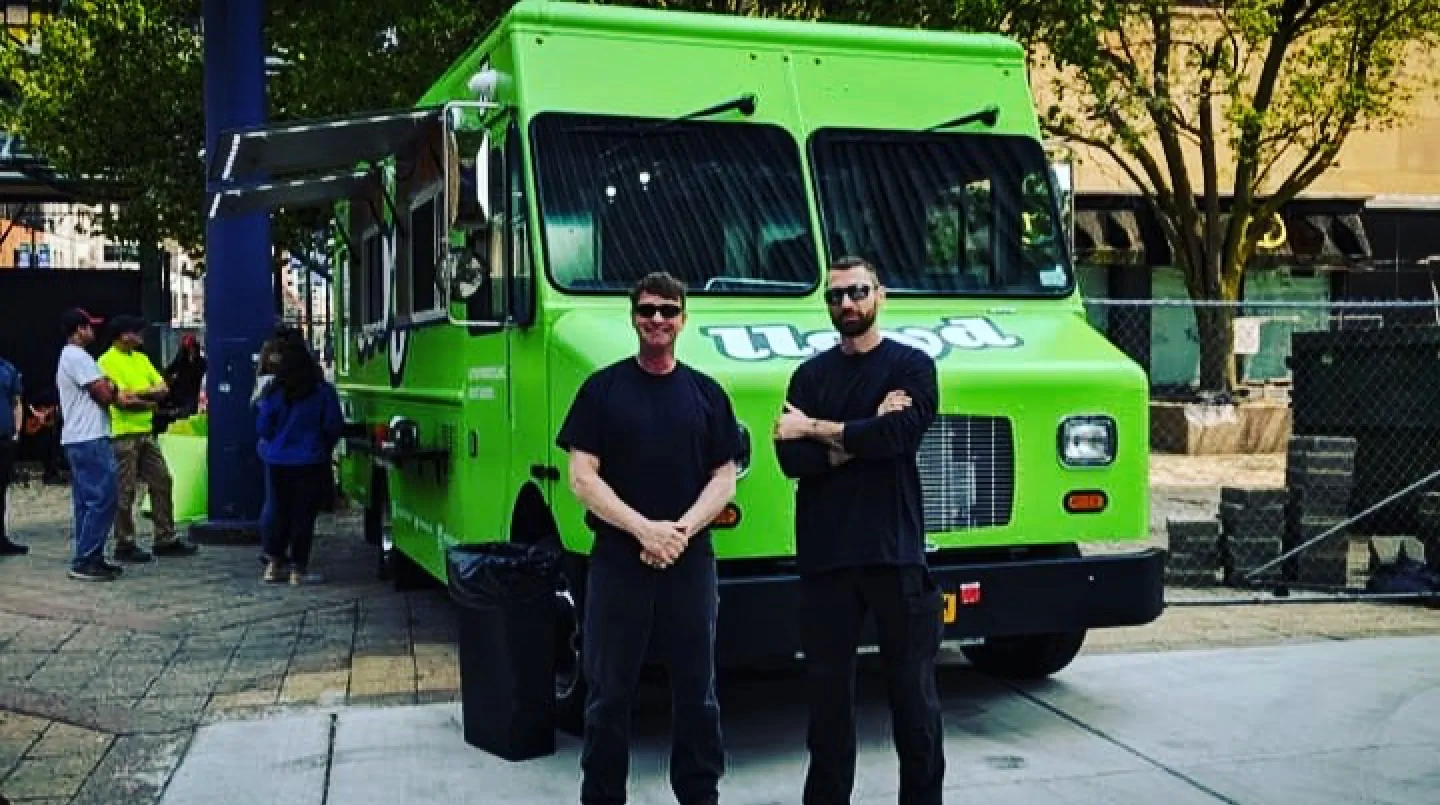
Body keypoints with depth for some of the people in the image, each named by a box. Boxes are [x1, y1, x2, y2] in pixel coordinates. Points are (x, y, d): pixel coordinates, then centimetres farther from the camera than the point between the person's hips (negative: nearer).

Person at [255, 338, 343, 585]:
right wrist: (325, 447, 15)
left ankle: (273, 564, 20)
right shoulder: (323, 391, -7)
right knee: (304, 515, 3)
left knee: (279, 511, 15)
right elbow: (334, 426, -4)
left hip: (277, 461, 2)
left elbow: (262, 428, 0)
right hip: (311, 462, -2)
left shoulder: (273, 392, -3)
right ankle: (298, 569, 5)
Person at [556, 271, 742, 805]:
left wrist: (682, 530, -11)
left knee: (697, 690, 9)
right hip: (617, 560, -2)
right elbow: (582, 478, -4)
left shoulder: (706, 393, 9)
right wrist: (644, 529, -15)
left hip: (690, 560, 2)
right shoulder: (603, 388, 2)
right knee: (609, 691, 5)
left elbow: (724, 479, 6)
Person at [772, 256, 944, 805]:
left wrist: (817, 429, -8)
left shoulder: (912, 365, 3)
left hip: (895, 551, -2)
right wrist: (864, 435, -13)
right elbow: (791, 459, -2)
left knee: (912, 687, 4)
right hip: (824, 554, 3)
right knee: (827, 684, 9)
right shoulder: (810, 374, 11)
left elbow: (900, 434, -15)